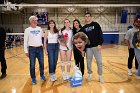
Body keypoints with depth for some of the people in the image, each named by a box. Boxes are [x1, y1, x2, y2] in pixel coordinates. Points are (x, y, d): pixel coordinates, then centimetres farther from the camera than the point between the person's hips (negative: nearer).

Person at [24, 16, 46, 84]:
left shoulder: (40, 29, 7)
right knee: (32, 65, 6)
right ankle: (33, 78, 21)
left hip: (40, 48, 3)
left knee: (41, 63, 11)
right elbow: (25, 41, -2)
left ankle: (42, 75, 32)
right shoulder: (27, 30, -2)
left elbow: (43, 37, 10)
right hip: (32, 49, -3)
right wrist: (26, 51, -5)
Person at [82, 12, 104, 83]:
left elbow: (100, 34, -2)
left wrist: (100, 44, -12)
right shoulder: (84, 27, 10)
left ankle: (100, 76, 16)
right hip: (88, 47, 3)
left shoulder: (96, 24, 2)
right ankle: (90, 74, 27)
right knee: (88, 62, 9)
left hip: (96, 46, -2)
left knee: (99, 62, 1)